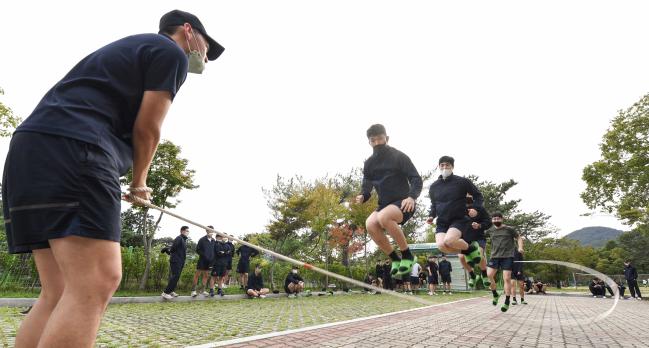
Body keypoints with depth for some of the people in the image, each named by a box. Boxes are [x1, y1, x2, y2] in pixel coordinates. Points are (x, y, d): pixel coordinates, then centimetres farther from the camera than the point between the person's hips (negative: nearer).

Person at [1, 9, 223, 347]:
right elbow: (146, 129, -1)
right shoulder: (173, 53, 6)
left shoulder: (127, 48, 34)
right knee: (95, 284, -16)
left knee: (60, 293, 6)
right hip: (70, 149, -10)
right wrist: (139, 183, 16)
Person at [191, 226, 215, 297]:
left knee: (206, 275, 9)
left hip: (209, 261, 5)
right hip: (202, 260, -5)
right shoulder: (202, 240, -9)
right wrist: (204, 255, -18)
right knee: (197, 274, -1)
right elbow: (197, 250, -8)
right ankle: (193, 290, 5)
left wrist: (212, 258, 1)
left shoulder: (213, 240, 5)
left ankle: (203, 290, 16)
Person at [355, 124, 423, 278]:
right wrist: (362, 197, -11)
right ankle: (395, 259, -6)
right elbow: (367, 188, 13)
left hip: (403, 204, -5)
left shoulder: (399, 157, -5)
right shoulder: (369, 163, 8)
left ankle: (407, 256, -16)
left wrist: (411, 197, -29)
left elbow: (417, 180, -9)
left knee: (383, 217, -36)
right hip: (384, 204, 5)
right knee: (370, 224, -27)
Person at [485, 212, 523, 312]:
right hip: (494, 256, 3)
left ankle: (507, 302, 6)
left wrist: (520, 247, -7)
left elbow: (519, 237, 10)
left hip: (507, 256, -2)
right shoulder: (490, 231, 10)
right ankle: (495, 294, 12)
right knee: (489, 275, -11)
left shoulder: (509, 229, 3)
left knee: (506, 278, -5)